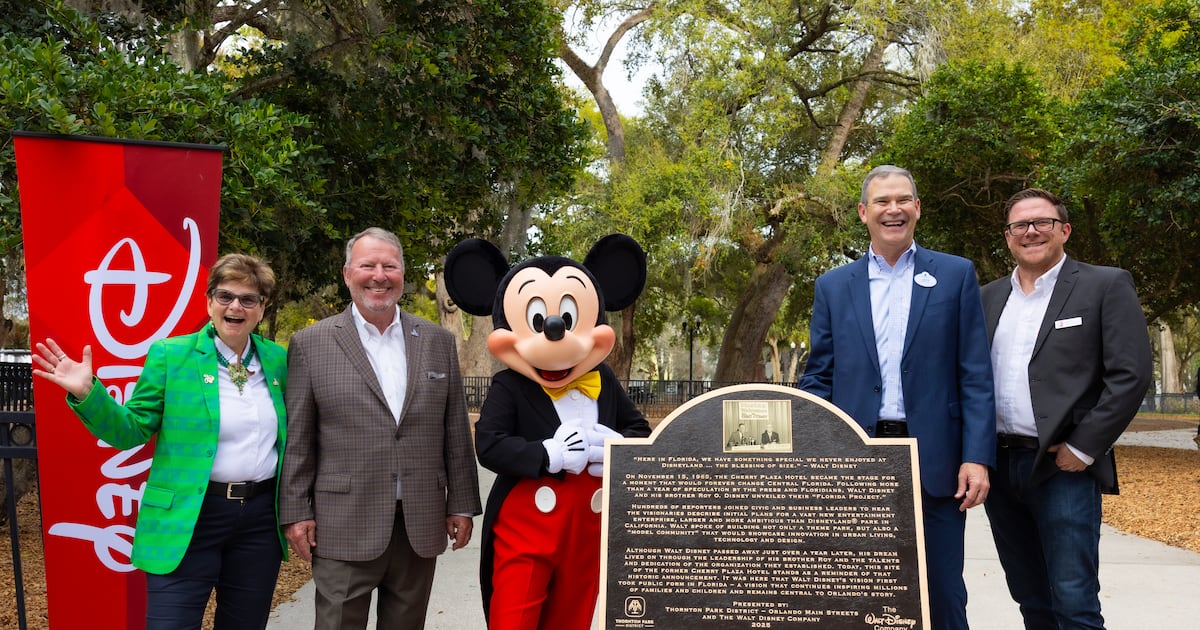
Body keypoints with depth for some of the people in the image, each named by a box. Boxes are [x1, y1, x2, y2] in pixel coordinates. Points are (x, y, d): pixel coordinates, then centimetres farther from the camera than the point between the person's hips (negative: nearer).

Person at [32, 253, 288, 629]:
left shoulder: (278, 360, 6)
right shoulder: (169, 355, -4)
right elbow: (132, 431, -2)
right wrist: (86, 393, -16)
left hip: (261, 519, 4)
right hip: (188, 519, -3)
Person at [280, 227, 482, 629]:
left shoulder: (438, 342, 8)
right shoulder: (310, 345, 0)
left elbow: (456, 432, 9)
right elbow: (297, 440, 0)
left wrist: (461, 505, 7)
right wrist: (296, 513, -3)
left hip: (421, 527, 3)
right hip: (345, 528, -2)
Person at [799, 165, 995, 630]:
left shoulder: (956, 275, 6)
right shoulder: (833, 286, 10)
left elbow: (975, 377, 1)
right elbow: (818, 379, 9)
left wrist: (977, 457, -8)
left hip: (934, 460, -1)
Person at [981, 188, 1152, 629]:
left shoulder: (1106, 287, -1)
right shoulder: (989, 298, 14)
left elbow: (1131, 374, -8)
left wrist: (1083, 449, -12)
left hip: (1063, 466, -5)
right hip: (999, 466, 5)